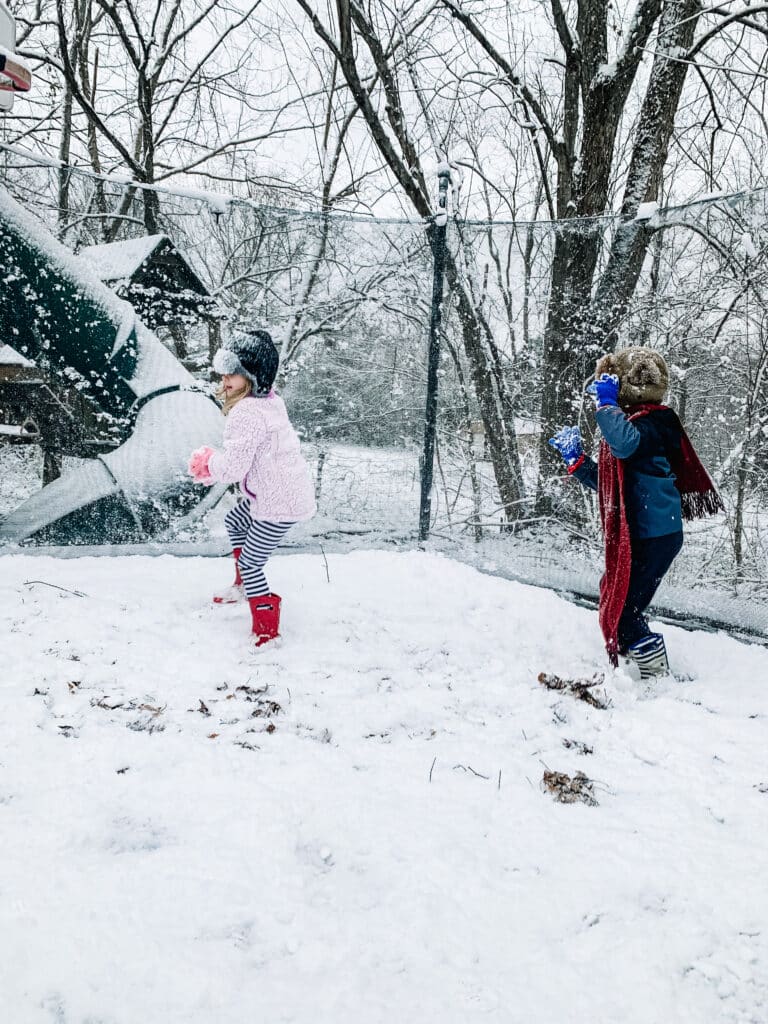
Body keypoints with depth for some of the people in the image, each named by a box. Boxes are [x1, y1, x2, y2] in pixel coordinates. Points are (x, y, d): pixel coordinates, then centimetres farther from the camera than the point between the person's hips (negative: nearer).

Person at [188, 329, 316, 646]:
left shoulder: (246, 413, -25)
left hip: (279, 503, -11)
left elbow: (234, 466, -26)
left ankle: (266, 631, 11)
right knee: (234, 522, 31)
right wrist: (213, 465, 3)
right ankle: (245, 586, 46)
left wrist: (206, 462, -5)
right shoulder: (269, 401, 6)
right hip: (275, 491, 11)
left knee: (250, 563, 0)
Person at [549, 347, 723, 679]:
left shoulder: (649, 423, -14)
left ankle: (659, 679, 6)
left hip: (653, 537, -11)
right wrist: (575, 458, 17)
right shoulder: (633, 423, 17)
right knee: (613, 600, 20)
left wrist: (606, 403, -27)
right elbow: (606, 482, 24)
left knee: (622, 611, -8)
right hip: (635, 535, 11)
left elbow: (625, 443, -40)